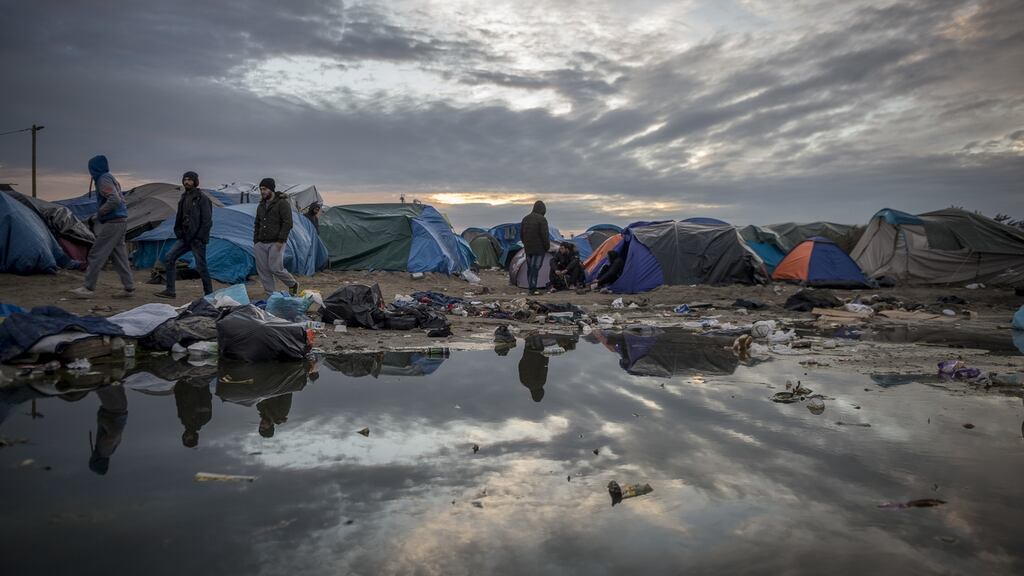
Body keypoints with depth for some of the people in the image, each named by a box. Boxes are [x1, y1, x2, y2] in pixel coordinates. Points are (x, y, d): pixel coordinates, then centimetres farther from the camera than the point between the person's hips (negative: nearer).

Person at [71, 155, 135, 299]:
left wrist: (100, 212, -12)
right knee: (119, 255, 11)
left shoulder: (104, 180, -11)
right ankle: (129, 287, 11)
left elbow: (114, 200, -25)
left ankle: (88, 288, -4)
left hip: (112, 223, -10)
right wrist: (100, 213, 16)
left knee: (96, 254, -6)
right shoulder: (112, 178, 18)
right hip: (121, 221, 10)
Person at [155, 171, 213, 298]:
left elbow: (207, 221, -14)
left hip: (197, 239, -8)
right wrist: (178, 233, 11)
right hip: (185, 238, 8)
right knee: (169, 258, 1)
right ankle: (170, 290, 6)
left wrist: (199, 237, -16)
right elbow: (179, 218, 22)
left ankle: (209, 294, 8)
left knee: (201, 266, -4)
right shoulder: (183, 198, 14)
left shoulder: (202, 198, -10)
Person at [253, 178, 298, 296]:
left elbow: (287, 223, -13)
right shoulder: (261, 205, 17)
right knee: (263, 270, 4)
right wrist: (256, 241, 16)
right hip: (261, 244, 7)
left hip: (275, 243, -7)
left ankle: (293, 284, 12)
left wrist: (281, 241, -18)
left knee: (275, 268, -13)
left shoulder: (282, 203, -6)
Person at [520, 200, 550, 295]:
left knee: (529, 268, 11)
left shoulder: (525, 218, 10)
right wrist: (547, 247, -3)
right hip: (538, 249, -7)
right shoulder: (542, 219, -12)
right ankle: (533, 288, -10)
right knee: (535, 268, -7)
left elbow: (521, 234, 15)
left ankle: (531, 288, 16)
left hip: (528, 249, 7)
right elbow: (544, 235, -15)